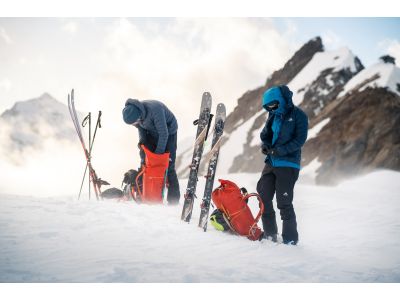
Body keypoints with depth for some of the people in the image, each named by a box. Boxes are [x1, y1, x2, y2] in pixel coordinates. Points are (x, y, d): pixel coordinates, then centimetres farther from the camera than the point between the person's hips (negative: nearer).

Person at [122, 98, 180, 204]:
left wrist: (159, 153, -23)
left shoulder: (155, 110, -40)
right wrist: (142, 141, -12)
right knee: (145, 162, 2)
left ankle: (174, 201, -4)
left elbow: (164, 134, -30)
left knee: (168, 167, -10)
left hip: (169, 132, -6)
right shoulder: (133, 112, -19)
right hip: (152, 133, 6)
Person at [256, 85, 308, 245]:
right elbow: (265, 134, 22)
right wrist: (265, 145, -1)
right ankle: (270, 234, 18)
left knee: (284, 202, -8)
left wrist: (280, 151, -20)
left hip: (288, 164, -7)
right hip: (271, 162, 7)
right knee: (264, 198, 6)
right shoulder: (274, 115, 13)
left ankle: (290, 238, 4)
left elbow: (300, 140, -13)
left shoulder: (298, 115, -6)